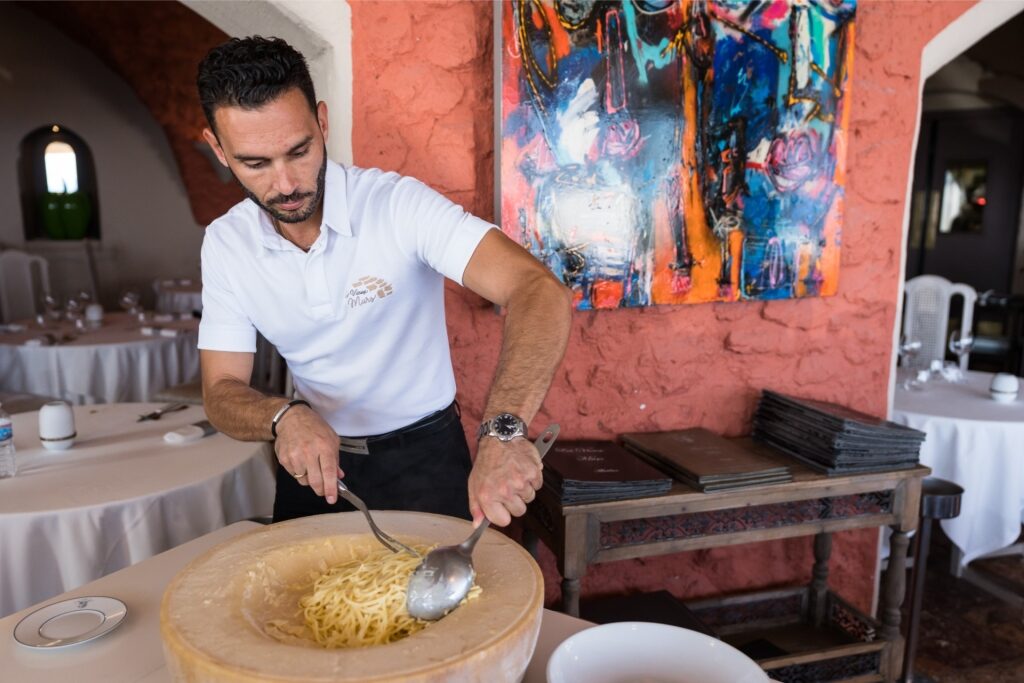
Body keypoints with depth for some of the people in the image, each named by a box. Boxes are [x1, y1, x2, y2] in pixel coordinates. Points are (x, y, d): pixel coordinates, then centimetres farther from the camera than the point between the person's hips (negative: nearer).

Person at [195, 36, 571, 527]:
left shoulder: (399, 204, -24)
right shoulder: (225, 244, -9)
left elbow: (540, 291, -35)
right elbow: (221, 392, -8)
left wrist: (503, 430, -51)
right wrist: (284, 416, -32)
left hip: (422, 453, -3)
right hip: (315, 456, 4)